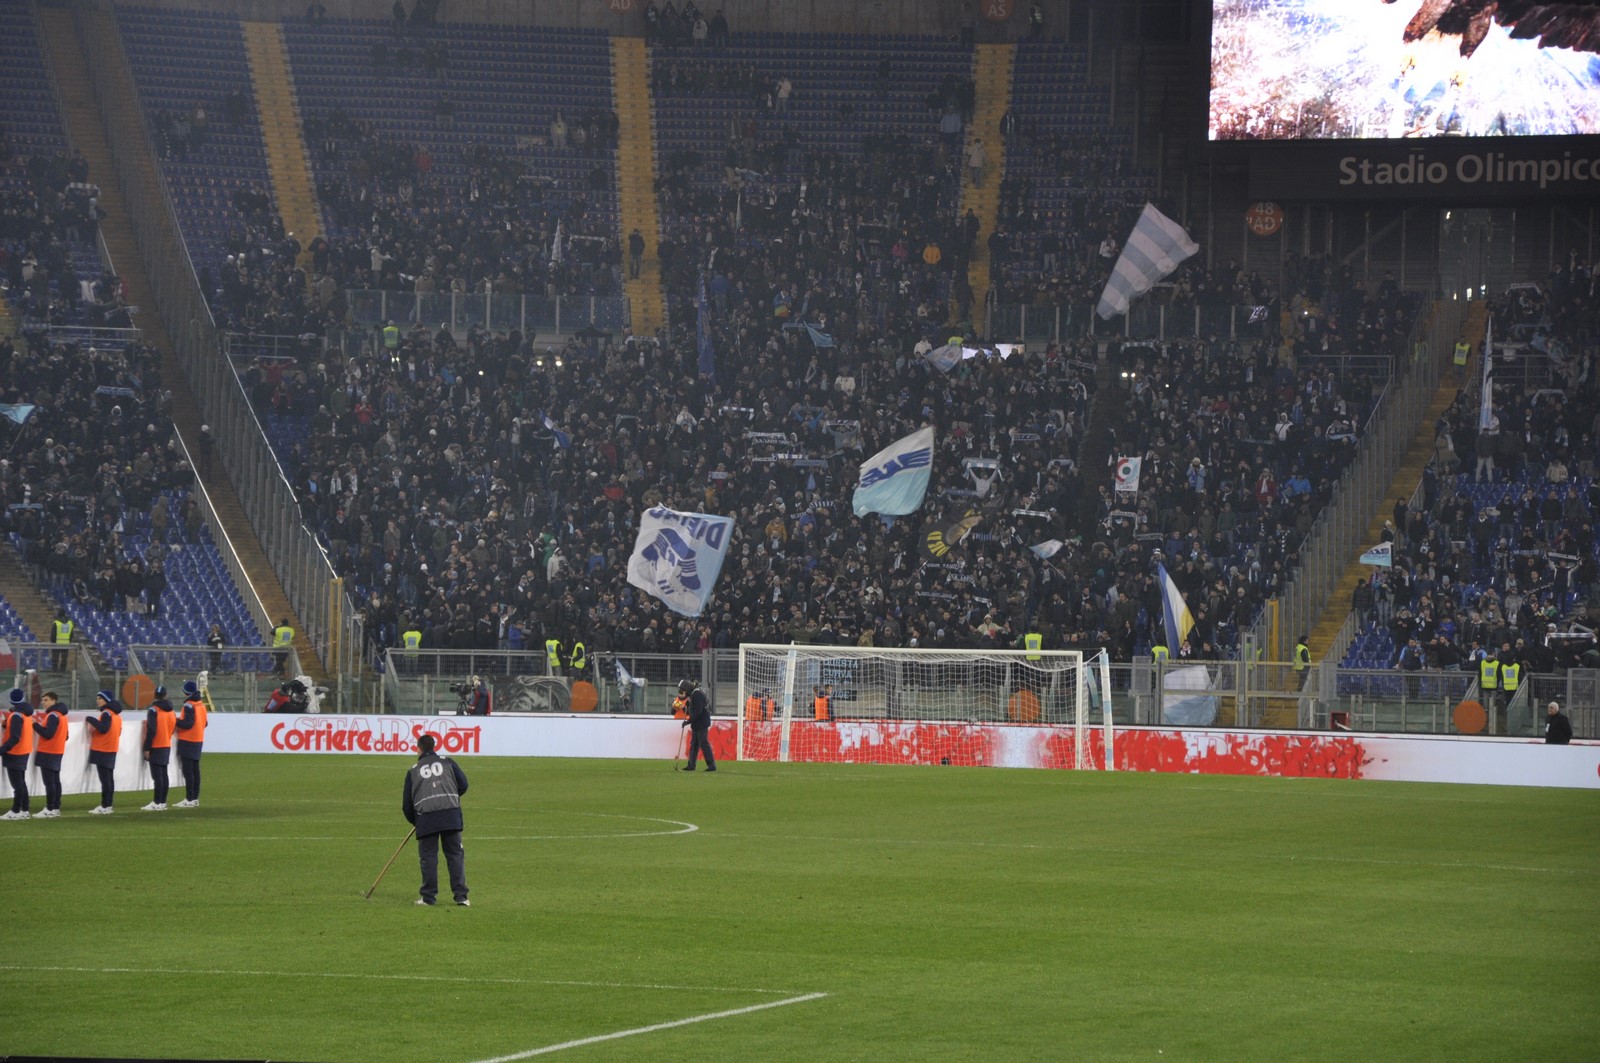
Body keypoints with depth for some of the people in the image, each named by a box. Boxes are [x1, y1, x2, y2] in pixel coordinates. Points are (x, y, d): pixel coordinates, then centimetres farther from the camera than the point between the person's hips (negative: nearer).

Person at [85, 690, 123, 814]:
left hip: (102, 751, -10)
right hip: (112, 750, 10)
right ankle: (107, 805, 15)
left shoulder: (106, 713, -14)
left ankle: (105, 806, -11)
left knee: (105, 779, -10)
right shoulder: (116, 714, 15)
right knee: (109, 779, 12)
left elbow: (103, 728, -25)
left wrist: (91, 720, -15)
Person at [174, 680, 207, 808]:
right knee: (195, 770, 12)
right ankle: (195, 798, 15)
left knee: (187, 771, -8)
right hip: (198, 741, 9)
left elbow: (187, 724, -23)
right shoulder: (201, 705, 11)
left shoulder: (189, 705, -15)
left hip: (187, 742, -9)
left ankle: (189, 799, -10)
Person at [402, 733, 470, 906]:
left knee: (428, 856, 5)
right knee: (455, 854, 4)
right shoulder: (448, 763, 13)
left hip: (425, 817, -1)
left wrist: (414, 821, 31)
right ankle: (461, 895, -1)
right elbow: (463, 785, 9)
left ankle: (429, 896, 3)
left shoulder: (413, 771, 13)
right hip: (451, 813, 1)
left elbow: (407, 803, 14)